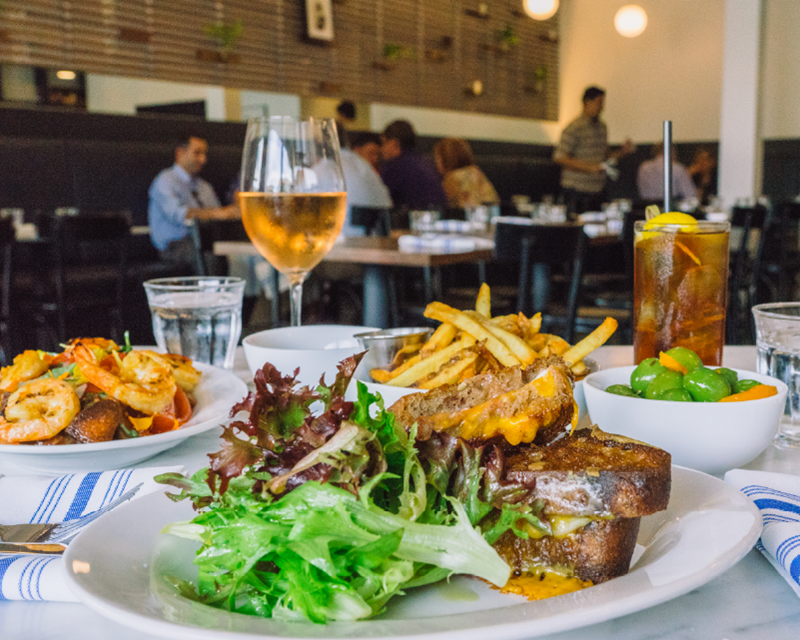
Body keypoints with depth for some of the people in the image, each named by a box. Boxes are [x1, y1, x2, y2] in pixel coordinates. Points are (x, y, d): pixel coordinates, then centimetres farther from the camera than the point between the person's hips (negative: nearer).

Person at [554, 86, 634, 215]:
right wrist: (588, 167, -19)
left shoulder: (602, 126, 15)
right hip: (576, 190, -7)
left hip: (597, 190, 7)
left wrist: (621, 152, 4)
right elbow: (560, 157, -13)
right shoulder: (574, 128, -8)